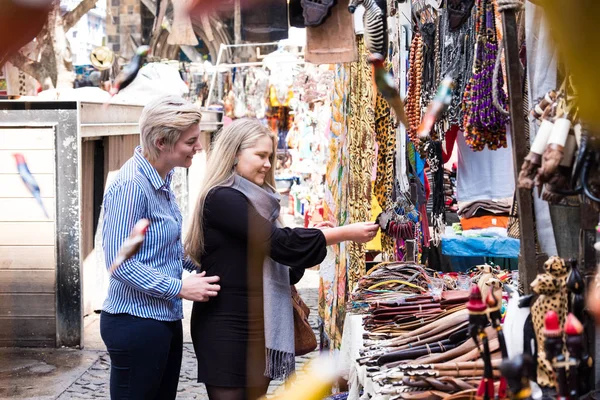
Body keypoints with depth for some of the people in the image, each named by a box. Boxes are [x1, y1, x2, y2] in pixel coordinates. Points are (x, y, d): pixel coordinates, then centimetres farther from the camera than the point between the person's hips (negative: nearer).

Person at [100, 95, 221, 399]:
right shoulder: (131, 185, -20)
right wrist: (180, 288, -19)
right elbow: (120, 261, -22)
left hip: (165, 318, 9)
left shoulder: (161, 179, 10)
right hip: (136, 321, -9)